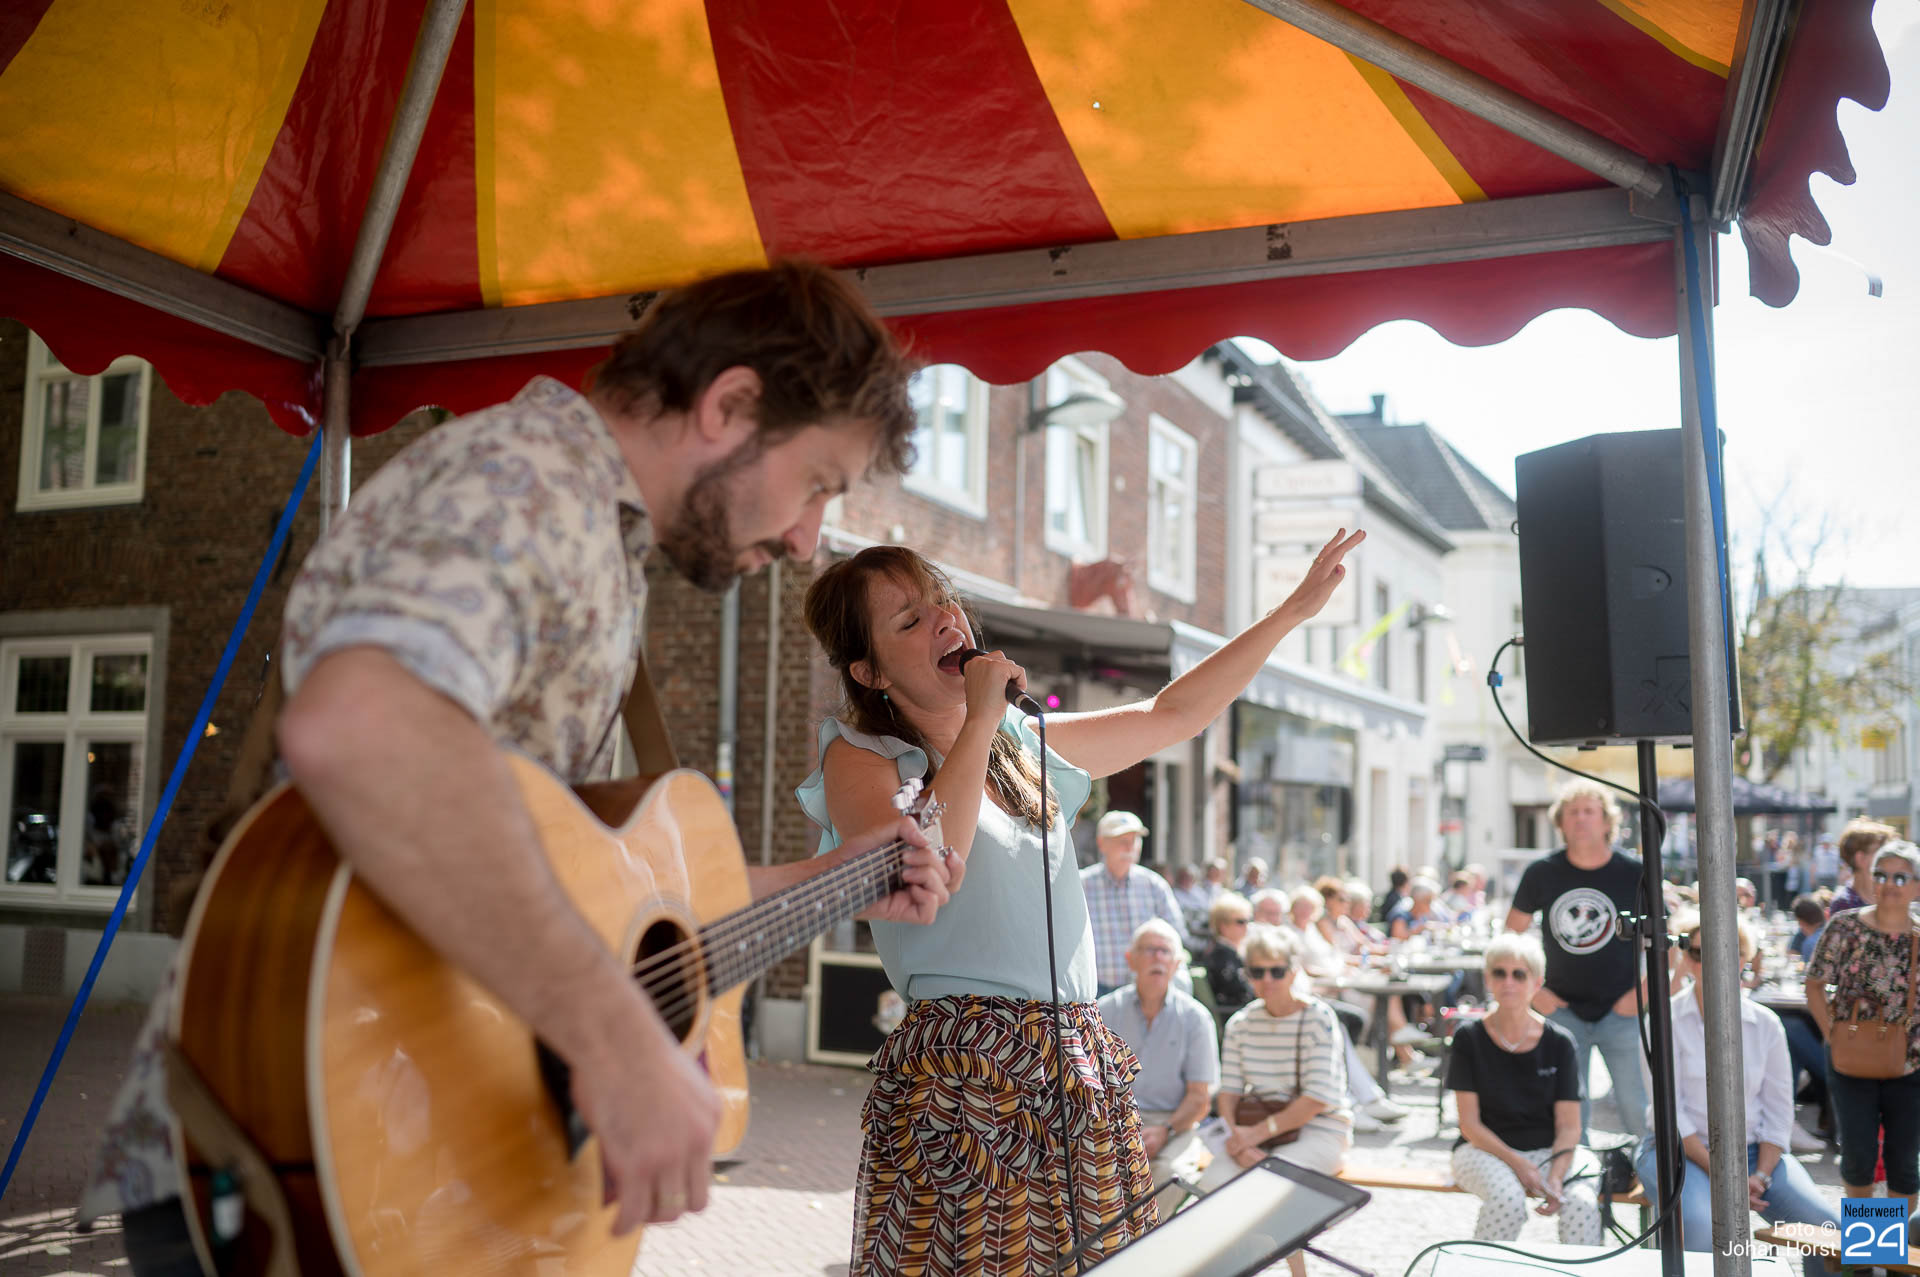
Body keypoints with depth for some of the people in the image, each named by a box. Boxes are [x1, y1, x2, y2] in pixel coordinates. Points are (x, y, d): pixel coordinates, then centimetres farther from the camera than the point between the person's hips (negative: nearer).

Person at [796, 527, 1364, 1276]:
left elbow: (1173, 715, 22)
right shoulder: (860, 757, -1)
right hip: (959, 1079, -6)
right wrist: (978, 723, -12)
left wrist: (1295, 609, 20)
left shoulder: (1028, 745, 17)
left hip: (1083, 1070, 6)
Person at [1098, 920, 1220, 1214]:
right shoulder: (1106, 1011, 7)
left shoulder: (1195, 1017, 4)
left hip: (1174, 1121, 0)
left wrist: (1165, 1131, -15)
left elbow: (1200, 1097, 3)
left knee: (1170, 1171, -33)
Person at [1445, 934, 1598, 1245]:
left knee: (1583, 1203, -29)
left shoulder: (1558, 1042, 0)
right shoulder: (1469, 1038, -3)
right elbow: (1469, 1123, -6)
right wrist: (1517, 1164, -19)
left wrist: (1555, 1176, -20)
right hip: (1484, 1149, -1)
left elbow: (1568, 1126, -2)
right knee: (1508, 1199, -33)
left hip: (1548, 1150, 2)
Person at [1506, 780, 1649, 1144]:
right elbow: (1510, 935, 8)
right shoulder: (1542, 873, -2)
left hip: (1621, 1012, -1)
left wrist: (1645, 990, -4)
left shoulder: (1634, 874, -5)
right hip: (1562, 1011, 1)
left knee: (1638, 1107, -2)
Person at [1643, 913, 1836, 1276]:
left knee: (1828, 1229, -17)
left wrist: (1761, 1176, -7)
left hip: (1754, 1151, 4)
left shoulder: (1765, 1024, 7)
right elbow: (1670, 1112, -9)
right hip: (1680, 1151, -4)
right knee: (1701, 1231, -33)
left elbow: (1778, 1111, 7)